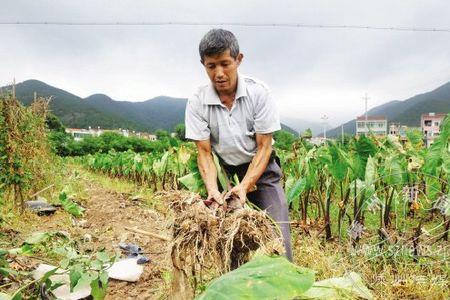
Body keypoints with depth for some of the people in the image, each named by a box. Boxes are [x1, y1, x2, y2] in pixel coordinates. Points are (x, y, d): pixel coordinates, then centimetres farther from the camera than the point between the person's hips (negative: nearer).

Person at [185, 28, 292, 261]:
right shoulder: (197, 102, -13)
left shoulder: (258, 93, -16)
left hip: (260, 169, -1)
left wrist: (244, 186, -25)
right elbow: (204, 152, -10)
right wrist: (212, 189, -26)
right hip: (222, 171, 1)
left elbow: (264, 146, -14)